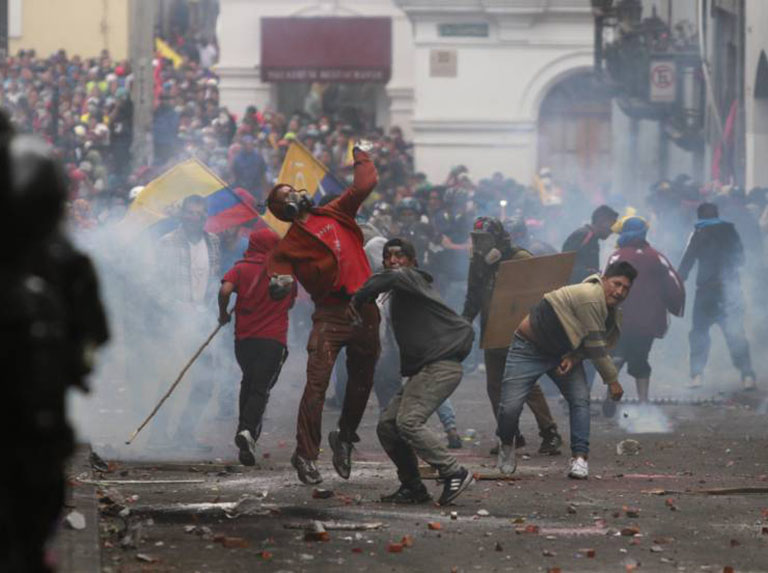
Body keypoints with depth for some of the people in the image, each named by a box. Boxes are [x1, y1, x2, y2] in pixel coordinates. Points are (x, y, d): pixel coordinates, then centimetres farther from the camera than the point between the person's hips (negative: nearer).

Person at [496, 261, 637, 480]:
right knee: (510, 406, -10)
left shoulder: (610, 310, -1)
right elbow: (595, 347, -25)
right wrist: (612, 381, -16)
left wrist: (574, 357, -17)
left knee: (580, 399, -13)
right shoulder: (590, 297, -30)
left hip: (562, 353, 8)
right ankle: (506, 444, 20)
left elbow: (593, 343, 6)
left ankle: (579, 458, -12)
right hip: (529, 348, -8)